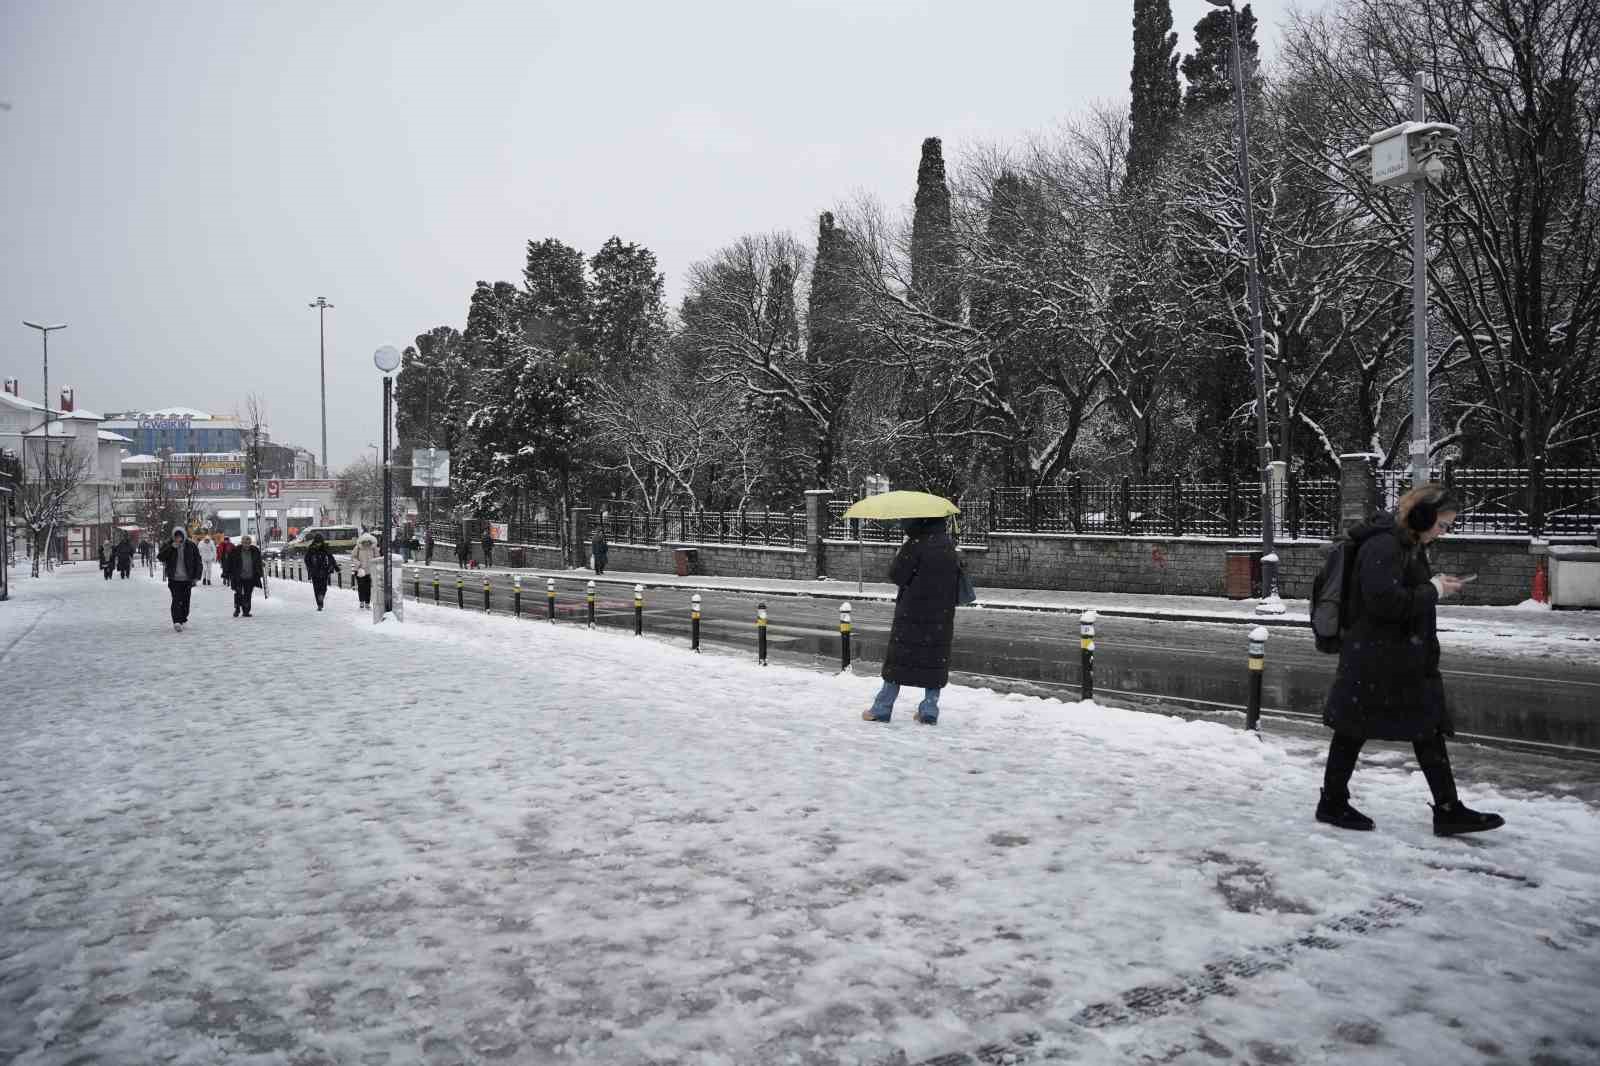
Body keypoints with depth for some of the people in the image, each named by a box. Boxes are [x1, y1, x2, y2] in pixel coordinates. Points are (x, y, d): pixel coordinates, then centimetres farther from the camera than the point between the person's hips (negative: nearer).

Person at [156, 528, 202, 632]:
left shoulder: (191, 547, 1)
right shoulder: (169, 547, 1)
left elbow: (198, 562, 5)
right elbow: (160, 557, -12)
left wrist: (196, 577, 1)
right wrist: (171, 547, -21)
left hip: (187, 579, 2)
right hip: (174, 579, -2)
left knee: (185, 601, 9)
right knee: (177, 600, -14)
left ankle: (183, 619, 27)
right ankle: (176, 622, -20)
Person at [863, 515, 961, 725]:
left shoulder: (915, 544, -14)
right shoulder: (949, 545, 6)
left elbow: (896, 575, -13)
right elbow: (957, 577, 15)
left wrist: (899, 555, 1)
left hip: (911, 615, -5)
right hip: (941, 617, 5)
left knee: (898, 660, 2)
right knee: (935, 662, 10)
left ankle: (881, 709, 6)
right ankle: (929, 711, 11)